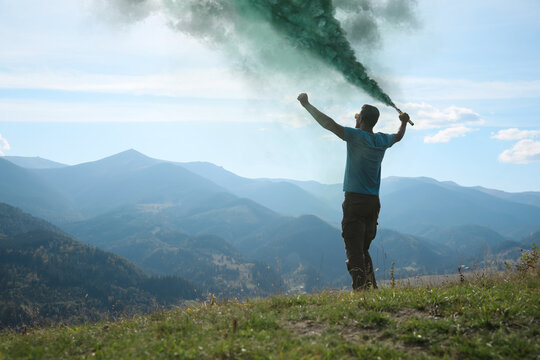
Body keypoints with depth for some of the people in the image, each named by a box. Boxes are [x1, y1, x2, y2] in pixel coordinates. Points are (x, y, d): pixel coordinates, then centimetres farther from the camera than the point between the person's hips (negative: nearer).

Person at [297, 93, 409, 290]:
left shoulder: (356, 136, -10)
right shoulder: (382, 140, 10)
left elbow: (328, 123, -16)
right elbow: (399, 136, 33)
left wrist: (307, 105, -7)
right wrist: (404, 122, 54)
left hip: (355, 201, -7)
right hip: (374, 202, 7)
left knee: (354, 250, -7)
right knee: (364, 249, 16)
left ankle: (361, 288, -16)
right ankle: (372, 287, 14)